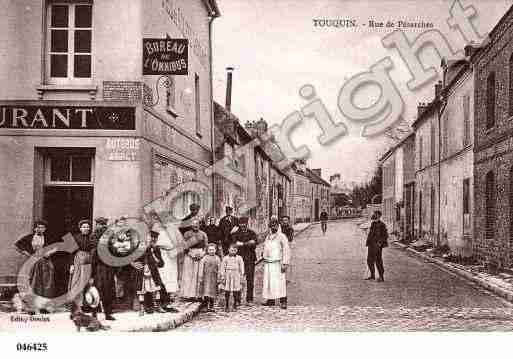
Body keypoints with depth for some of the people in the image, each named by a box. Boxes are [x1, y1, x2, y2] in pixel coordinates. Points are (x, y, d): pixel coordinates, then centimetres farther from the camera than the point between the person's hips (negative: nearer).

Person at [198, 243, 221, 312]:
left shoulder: (217, 259, 7)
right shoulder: (204, 258, 2)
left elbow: (219, 269, 8)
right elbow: (201, 268, 2)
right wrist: (200, 278, -2)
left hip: (214, 278, 2)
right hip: (206, 277, -2)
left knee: (213, 293, 6)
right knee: (206, 292, -10)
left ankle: (211, 307, 15)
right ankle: (207, 306, -8)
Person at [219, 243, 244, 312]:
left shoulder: (239, 258, 3)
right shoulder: (225, 258, 2)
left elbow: (241, 268, 7)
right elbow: (222, 268, 3)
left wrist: (241, 278, 5)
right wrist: (222, 278, 0)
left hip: (236, 277, 0)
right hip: (228, 277, 0)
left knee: (236, 293, 3)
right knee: (227, 293, 2)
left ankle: (235, 306, 13)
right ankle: (226, 307, 10)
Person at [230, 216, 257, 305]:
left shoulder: (252, 233, 12)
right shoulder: (235, 234, 11)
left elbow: (253, 244, -2)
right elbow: (235, 243, -6)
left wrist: (242, 244, -7)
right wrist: (247, 243, -8)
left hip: (250, 258, 0)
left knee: (250, 279, -3)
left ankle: (249, 299, 3)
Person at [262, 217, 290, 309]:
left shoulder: (282, 236, -5)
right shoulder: (268, 236, 14)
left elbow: (286, 250, -9)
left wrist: (285, 263, -14)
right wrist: (264, 258, 17)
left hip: (278, 263, -6)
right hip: (268, 263, 6)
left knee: (280, 282, -7)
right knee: (269, 282, 7)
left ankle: (283, 302, -5)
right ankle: (271, 300, 15)